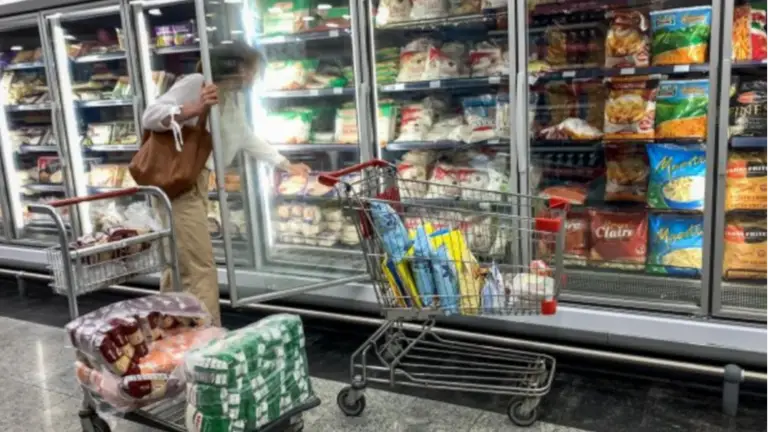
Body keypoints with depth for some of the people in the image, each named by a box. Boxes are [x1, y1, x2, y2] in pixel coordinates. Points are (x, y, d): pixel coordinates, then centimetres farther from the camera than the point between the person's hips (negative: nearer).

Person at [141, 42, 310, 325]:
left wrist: (288, 166, 26)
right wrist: (193, 110, -33)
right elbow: (150, 117, -19)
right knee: (200, 268, -9)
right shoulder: (195, 84, -12)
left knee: (181, 265, 16)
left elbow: (249, 139, 25)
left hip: (197, 182, 10)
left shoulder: (231, 99, 16)